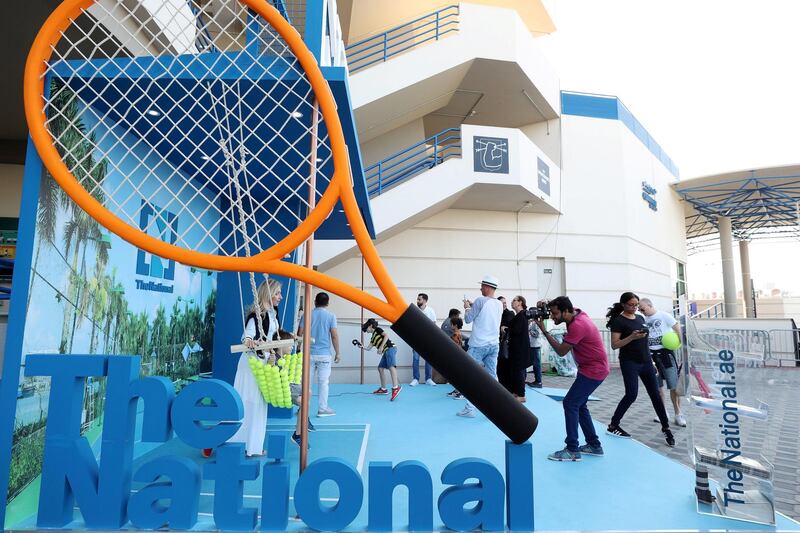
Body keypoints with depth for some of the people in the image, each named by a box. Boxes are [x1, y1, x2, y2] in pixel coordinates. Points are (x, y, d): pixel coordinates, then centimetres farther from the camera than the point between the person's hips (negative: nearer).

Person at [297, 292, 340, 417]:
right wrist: (337, 353, 3)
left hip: (309, 353, 2)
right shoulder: (331, 316, -3)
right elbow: (334, 336, -5)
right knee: (323, 382, 5)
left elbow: (299, 334, 2)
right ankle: (322, 408, 9)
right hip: (324, 354, -2)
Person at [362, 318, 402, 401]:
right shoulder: (372, 337, 26)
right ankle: (383, 389, 19)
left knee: (391, 366, -25)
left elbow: (386, 336, -10)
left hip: (390, 348, -9)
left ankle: (396, 387, -41)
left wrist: (381, 346, -16)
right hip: (385, 352, 9)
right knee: (380, 368, 12)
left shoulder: (377, 330, 5)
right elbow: (368, 348, 25)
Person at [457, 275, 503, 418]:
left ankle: (469, 409, 3)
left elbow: (468, 319, -5)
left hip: (478, 345, -6)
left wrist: (467, 307, 13)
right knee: (492, 377, 9)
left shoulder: (480, 300, -12)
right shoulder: (499, 304, 8)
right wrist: (473, 305, 19)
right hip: (494, 345, 6)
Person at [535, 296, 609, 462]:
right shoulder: (576, 313, 0)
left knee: (570, 404, -9)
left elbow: (561, 351, -21)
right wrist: (549, 305, -1)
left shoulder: (577, 325, -27)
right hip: (592, 368, 10)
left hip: (593, 370, -10)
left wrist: (544, 331, -18)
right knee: (579, 405, 14)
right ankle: (594, 445, 22)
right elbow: (559, 306, 21)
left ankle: (572, 450, -5)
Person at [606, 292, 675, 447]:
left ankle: (666, 428, 21)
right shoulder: (618, 321, -10)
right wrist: (632, 337, -26)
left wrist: (650, 359, 18)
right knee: (631, 395, -9)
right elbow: (614, 345, -14)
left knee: (655, 394, 8)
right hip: (629, 363, -6)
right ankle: (613, 425, 5)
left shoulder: (640, 318, 11)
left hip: (646, 362, 7)